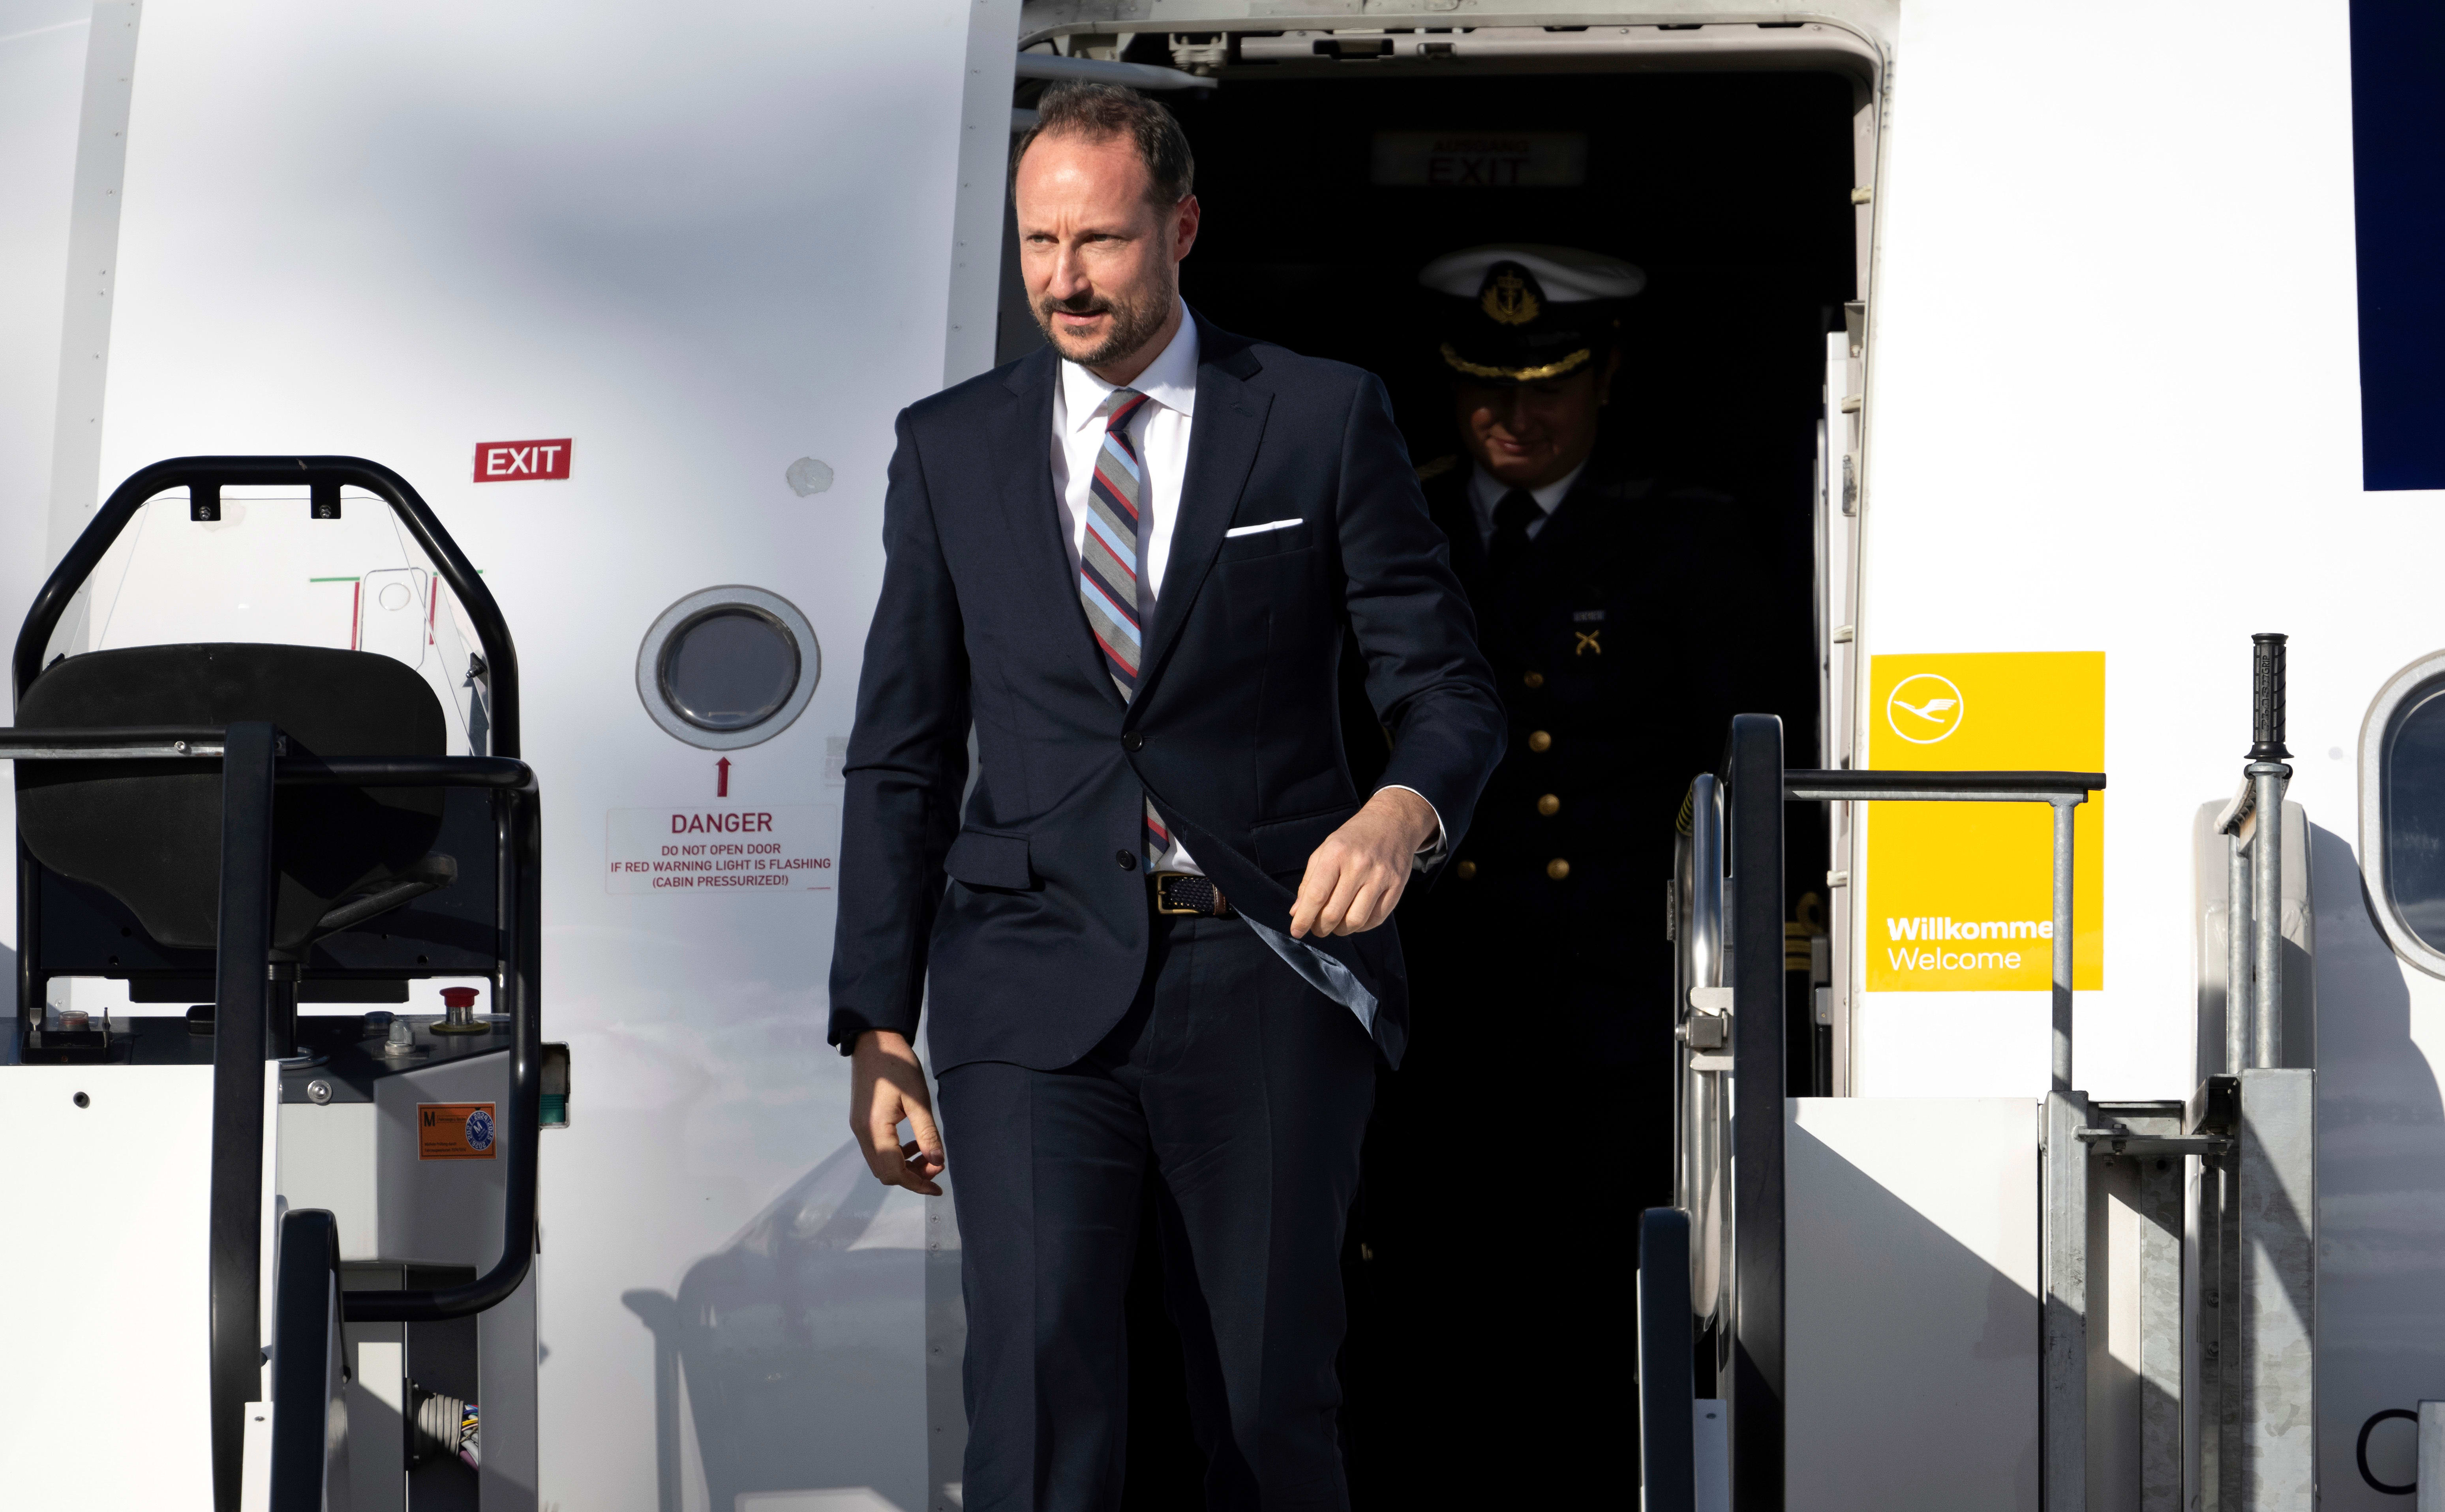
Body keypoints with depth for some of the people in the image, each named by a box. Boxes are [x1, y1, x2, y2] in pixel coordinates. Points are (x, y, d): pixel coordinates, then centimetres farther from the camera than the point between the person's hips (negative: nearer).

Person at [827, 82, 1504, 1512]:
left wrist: (1405, 811, -19)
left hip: (1268, 977, -1)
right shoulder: (952, 448, 10)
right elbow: (902, 756, 12)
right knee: (1039, 1384, -13)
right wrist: (878, 1027, 6)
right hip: (1038, 993, 1)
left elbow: (1449, 685, 5)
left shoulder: (1327, 418, 4)